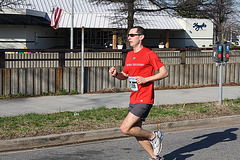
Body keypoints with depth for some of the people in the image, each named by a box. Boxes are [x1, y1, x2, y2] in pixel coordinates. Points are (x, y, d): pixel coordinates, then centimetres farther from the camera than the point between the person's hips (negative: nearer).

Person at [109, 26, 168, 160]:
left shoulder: (149, 54, -10)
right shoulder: (129, 55, 13)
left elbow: (164, 73, -10)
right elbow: (125, 75, 23)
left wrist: (146, 79, -19)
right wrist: (116, 74, 1)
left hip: (144, 100, -8)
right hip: (134, 99, 8)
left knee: (125, 129, -13)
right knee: (137, 132, 11)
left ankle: (153, 136, 6)